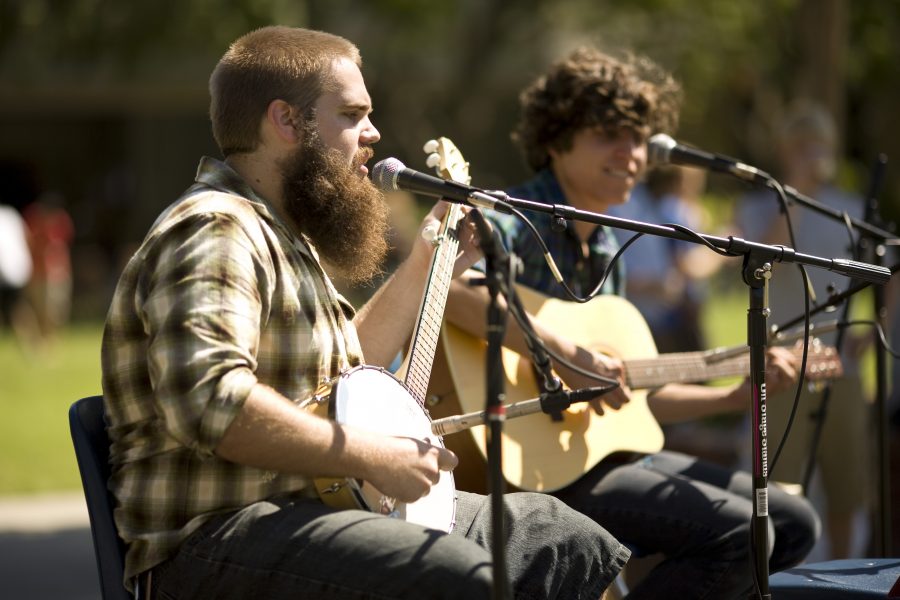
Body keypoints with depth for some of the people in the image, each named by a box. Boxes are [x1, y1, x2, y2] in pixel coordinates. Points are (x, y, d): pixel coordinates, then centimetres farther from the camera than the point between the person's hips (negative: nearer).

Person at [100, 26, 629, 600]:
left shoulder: (283, 234, 19)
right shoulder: (215, 233, -15)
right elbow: (207, 398, -31)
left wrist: (422, 268, 24)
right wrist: (374, 455, -24)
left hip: (312, 503, 11)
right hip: (216, 538, -11)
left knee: (564, 539, 11)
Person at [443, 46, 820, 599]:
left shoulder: (607, 252, 16)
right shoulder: (519, 222, -12)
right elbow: (439, 281, -36)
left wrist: (742, 395, 18)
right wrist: (564, 355, -35)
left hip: (609, 450, 9)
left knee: (794, 526, 9)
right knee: (737, 533, -23)